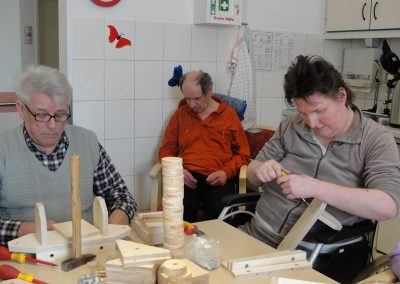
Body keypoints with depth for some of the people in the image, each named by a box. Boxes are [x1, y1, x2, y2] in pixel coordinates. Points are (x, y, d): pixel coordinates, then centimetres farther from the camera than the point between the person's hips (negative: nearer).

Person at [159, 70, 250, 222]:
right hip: (187, 178, 1)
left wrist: (227, 172, -4)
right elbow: (166, 149, 19)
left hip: (218, 180, -1)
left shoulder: (229, 114, 14)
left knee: (220, 214, -33)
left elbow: (243, 153, 14)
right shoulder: (180, 114, 17)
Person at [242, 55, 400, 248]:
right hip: (256, 233, 4)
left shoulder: (377, 139, -6)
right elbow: (253, 177, 14)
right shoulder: (290, 127, 7)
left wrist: (315, 188, -24)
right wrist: (259, 170, -10)